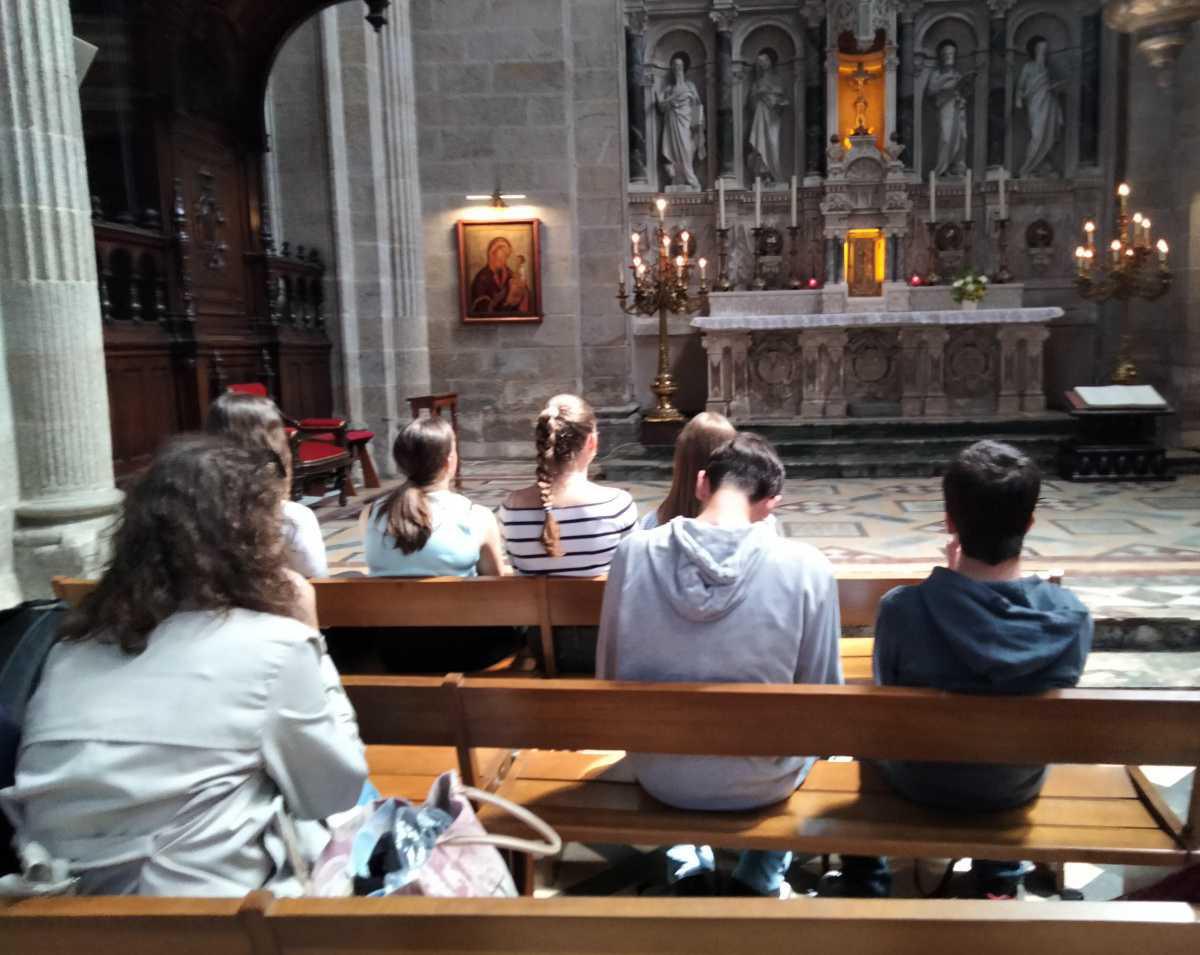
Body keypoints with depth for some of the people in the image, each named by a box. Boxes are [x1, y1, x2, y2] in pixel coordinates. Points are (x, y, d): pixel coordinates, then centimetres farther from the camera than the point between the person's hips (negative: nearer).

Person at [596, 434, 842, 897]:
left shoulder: (633, 553, -15)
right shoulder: (806, 566, -20)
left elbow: (610, 681, -4)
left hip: (659, 775, 2)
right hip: (759, 781, -1)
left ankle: (688, 861, 39)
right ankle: (760, 877, 37)